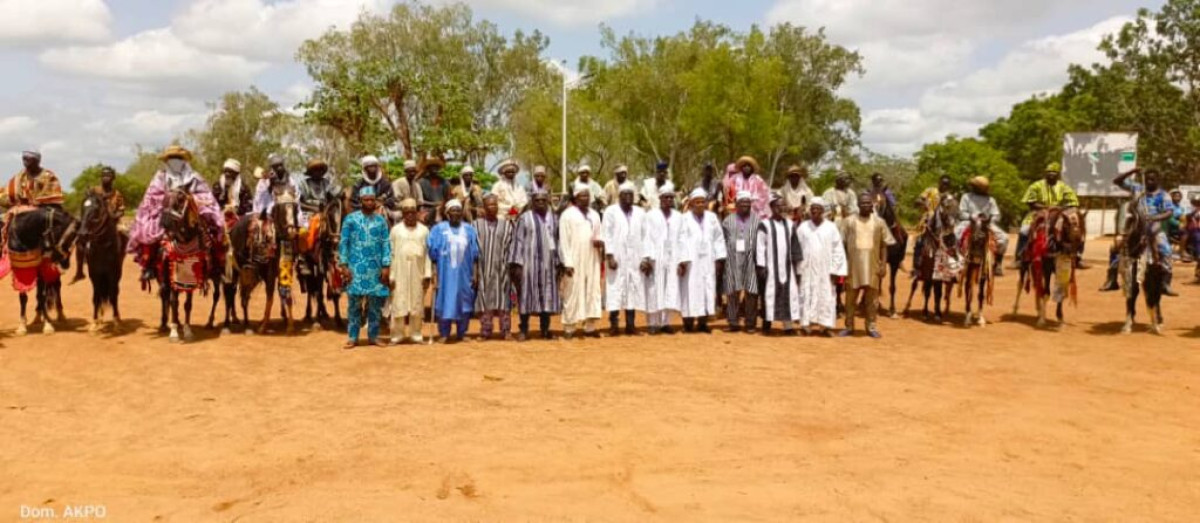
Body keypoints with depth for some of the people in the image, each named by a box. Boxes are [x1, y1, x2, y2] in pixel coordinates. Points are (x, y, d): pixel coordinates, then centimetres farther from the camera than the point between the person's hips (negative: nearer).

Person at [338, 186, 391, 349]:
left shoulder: (381, 220, 8)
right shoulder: (350, 219, 2)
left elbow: (386, 244, 5)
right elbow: (343, 243, 1)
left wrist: (386, 266, -3)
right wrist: (344, 265, -7)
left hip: (375, 268, 2)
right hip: (356, 267, -2)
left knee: (376, 302, 5)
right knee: (354, 302, -1)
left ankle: (373, 335, 14)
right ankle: (352, 337, 5)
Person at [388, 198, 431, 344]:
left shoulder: (424, 230, 5)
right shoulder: (396, 230, 3)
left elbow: (427, 254, 3)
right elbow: (391, 253, 2)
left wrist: (428, 274, -3)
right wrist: (391, 276, -4)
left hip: (418, 273, 1)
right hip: (400, 273, -1)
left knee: (417, 304, 4)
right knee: (398, 304, -1)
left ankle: (416, 334, 11)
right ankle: (397, 335, 5)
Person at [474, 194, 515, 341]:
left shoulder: (506, 224, 6)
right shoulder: (477, 224, 4)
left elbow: (511, 245, 5)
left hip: (501, 268, 0)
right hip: (484, 269, 0)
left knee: (503, 300, 1)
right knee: (485, 300, 2)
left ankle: (506, 330, 5)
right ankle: (485, 331, 7)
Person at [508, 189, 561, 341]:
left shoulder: (554, 218, 9)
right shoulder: (524, 218, 0)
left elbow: (558, 241, 10)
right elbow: (518, 241, -3)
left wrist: (559, 262, 3)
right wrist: (517, 263, -10)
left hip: (548, 263, 3)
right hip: (529, 262, -3)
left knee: (547, 295, 4)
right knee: (527, 294, -1)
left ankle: (545, 329, 12)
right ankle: (524, 330, 6)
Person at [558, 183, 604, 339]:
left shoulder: (594, 215, 14)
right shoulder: (568, 215, -3)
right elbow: (564, 240, -7)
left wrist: (600, 242, -4)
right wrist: (567, 263, -14)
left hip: (592, 261, 5)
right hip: (575, 261, -5)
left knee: (592, 291, 3)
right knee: (573, 293, -3)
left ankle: (590, 326, 8)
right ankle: (569, 328, 2)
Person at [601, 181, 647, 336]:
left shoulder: (640, 213, 10)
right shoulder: (610, 212, 2)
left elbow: (645, 236, 9)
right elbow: (607, 235, -2)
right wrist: (609, 256, -11)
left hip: (635, 259, 3)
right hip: (617, 258, -3)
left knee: (634, 290, 3)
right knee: (615, 291, -4)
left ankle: (630, 325, 8)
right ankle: (614, 325, 0)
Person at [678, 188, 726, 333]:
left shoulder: (712, 217, 6)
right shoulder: (685, 219, -4)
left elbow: (718, 238, 9)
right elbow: (681, 241, -6)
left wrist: (719, 259, 3)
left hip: (707, 260, 4)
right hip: (691, 260, -4)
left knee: (707, 289, 3)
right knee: (690, 289, -3)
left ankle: (702, 322, 9)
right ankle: (688, 322, 2)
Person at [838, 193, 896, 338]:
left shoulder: (879, 222, 5)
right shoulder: (849, 221, 2)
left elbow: (884, 245, 6)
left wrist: (883, 264, -1)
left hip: (872, 266, 1)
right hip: (853, 266, -1)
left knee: (872, 299, 6)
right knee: (850, 298, 5)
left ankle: (871, 327, 15)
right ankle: (849, 327, 15)